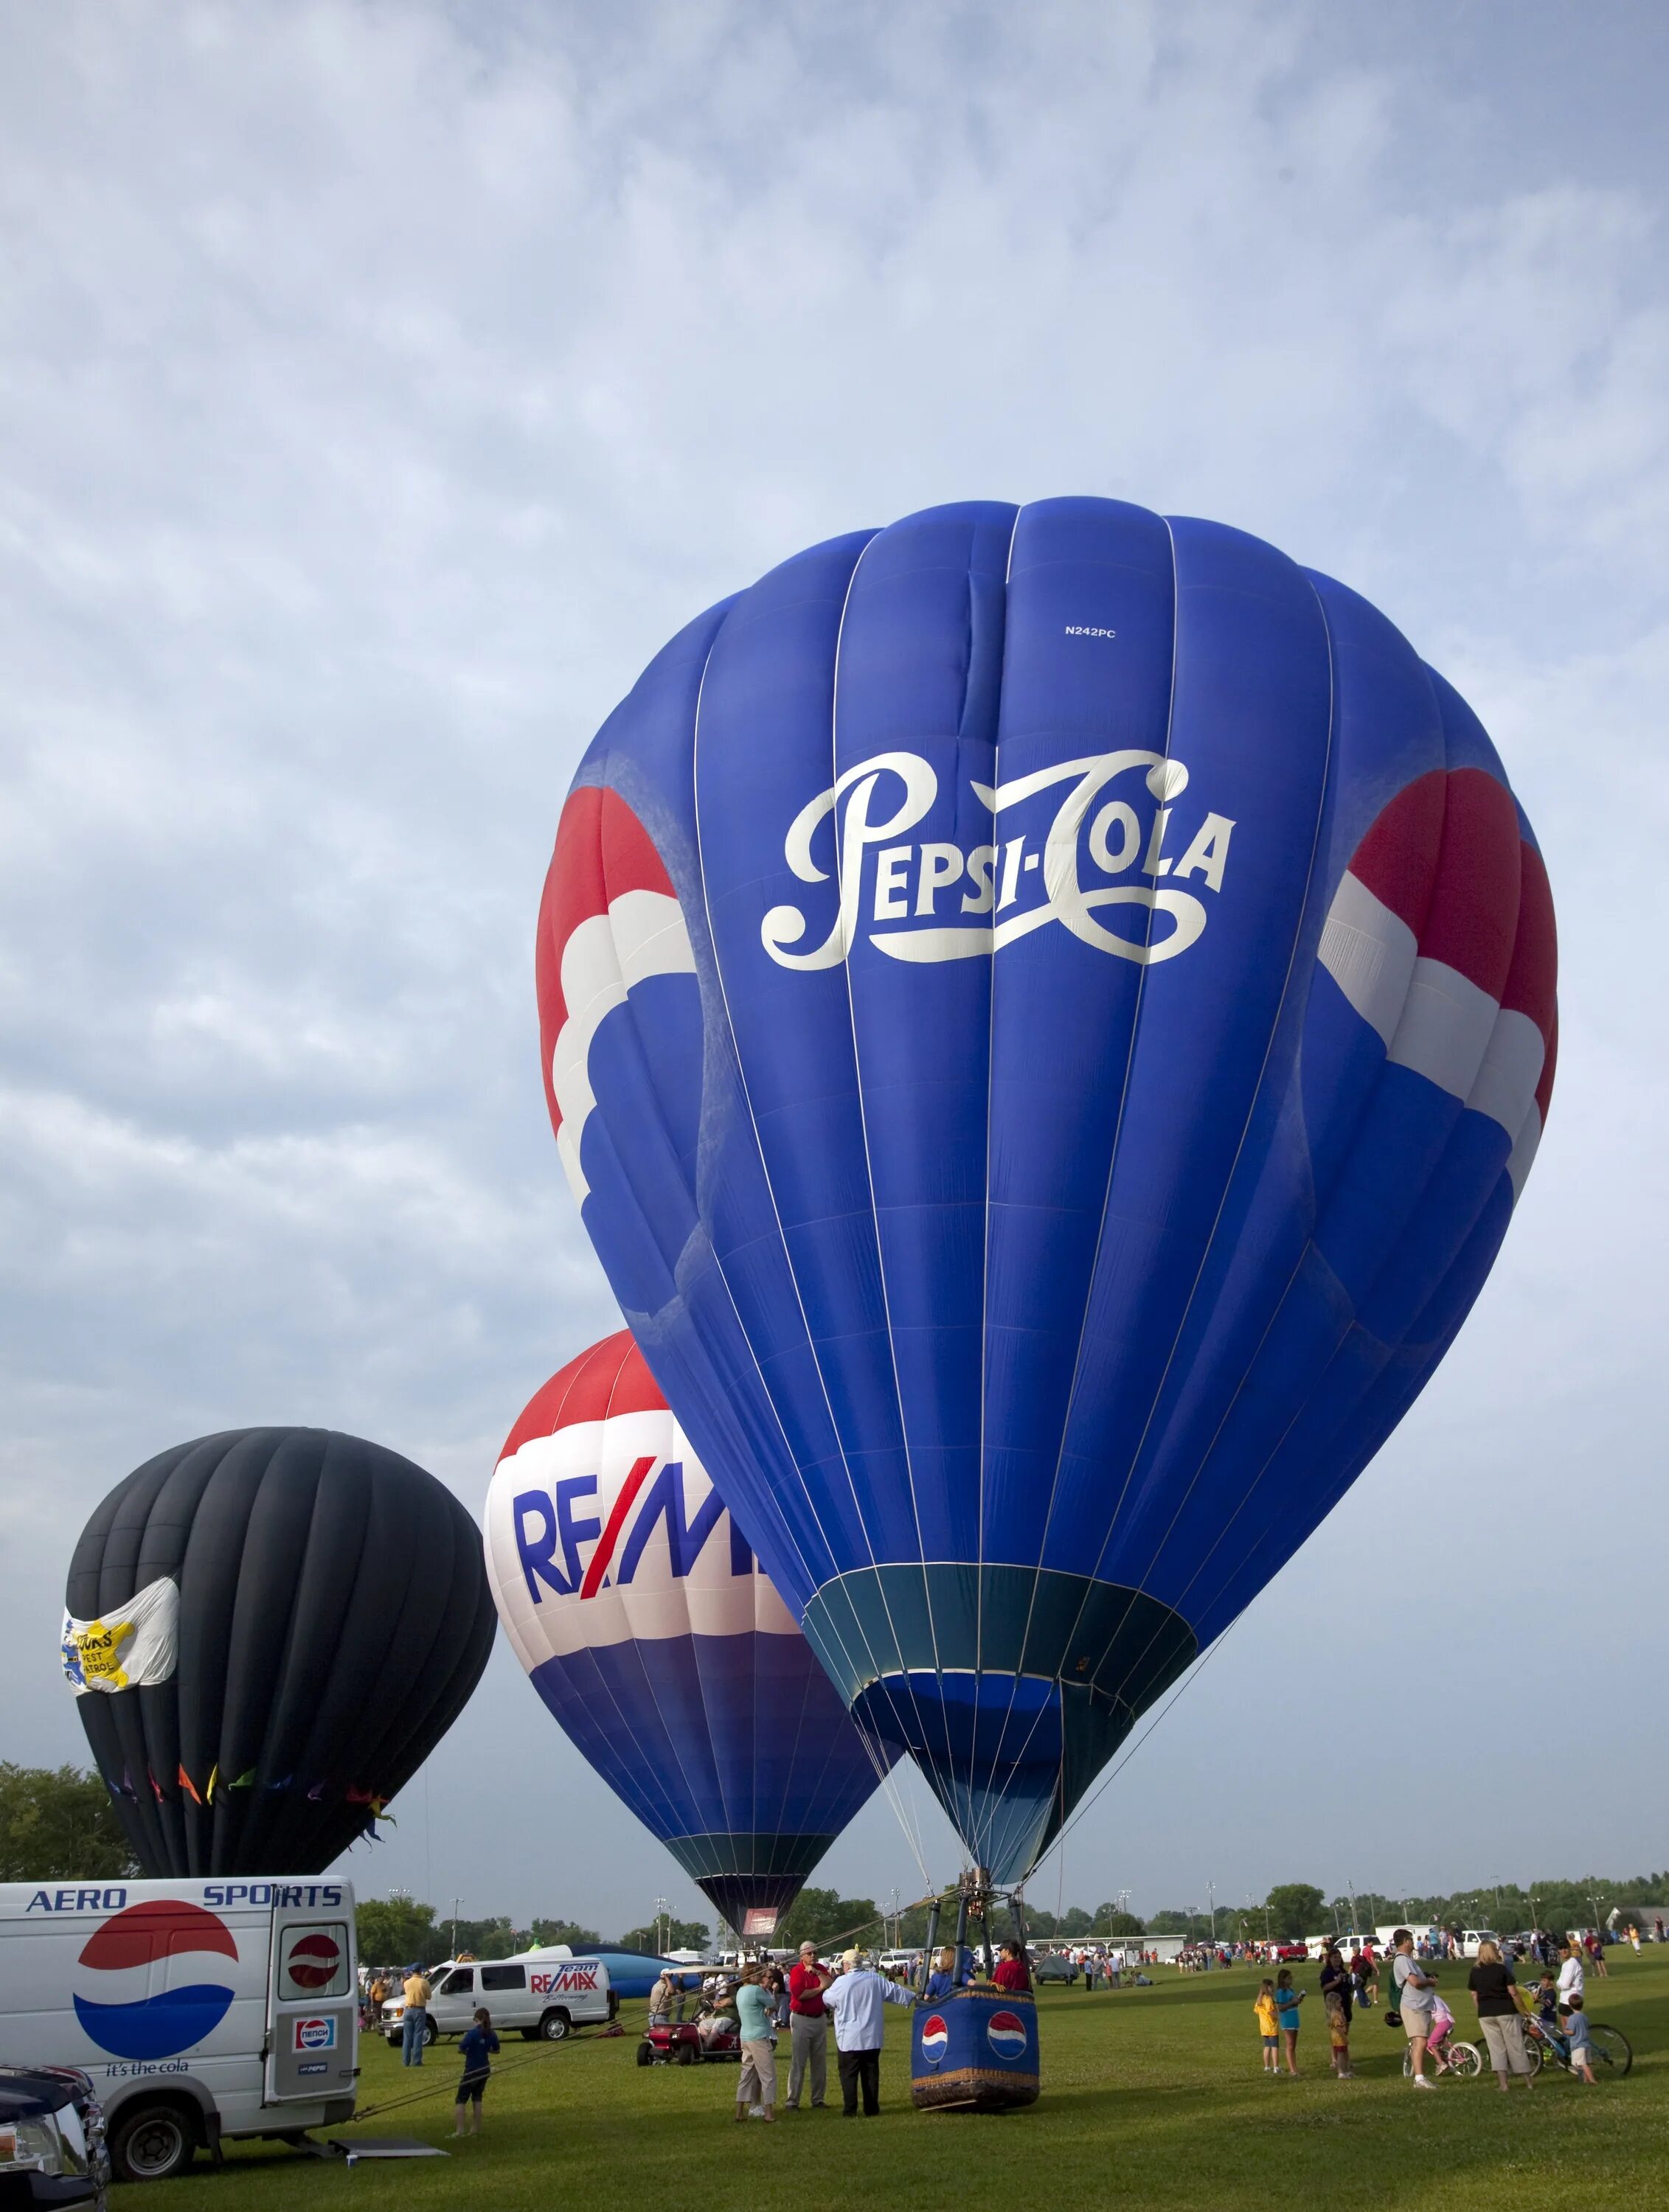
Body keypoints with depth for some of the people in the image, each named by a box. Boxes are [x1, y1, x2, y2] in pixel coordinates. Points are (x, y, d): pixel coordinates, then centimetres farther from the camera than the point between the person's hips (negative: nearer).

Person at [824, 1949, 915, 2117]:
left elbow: (827, 1999, 4)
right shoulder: (875, 1979, 1)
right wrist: (913, 1998, 24)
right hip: (872, 2038, 4)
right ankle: (871, 2109, 13)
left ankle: (850, 2110, -1)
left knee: (849, 2074, 3)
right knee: (871, 2073, 11)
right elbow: (895, 1991, 10)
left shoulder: (841, 1982, -11)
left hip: (849, 2039, -4)